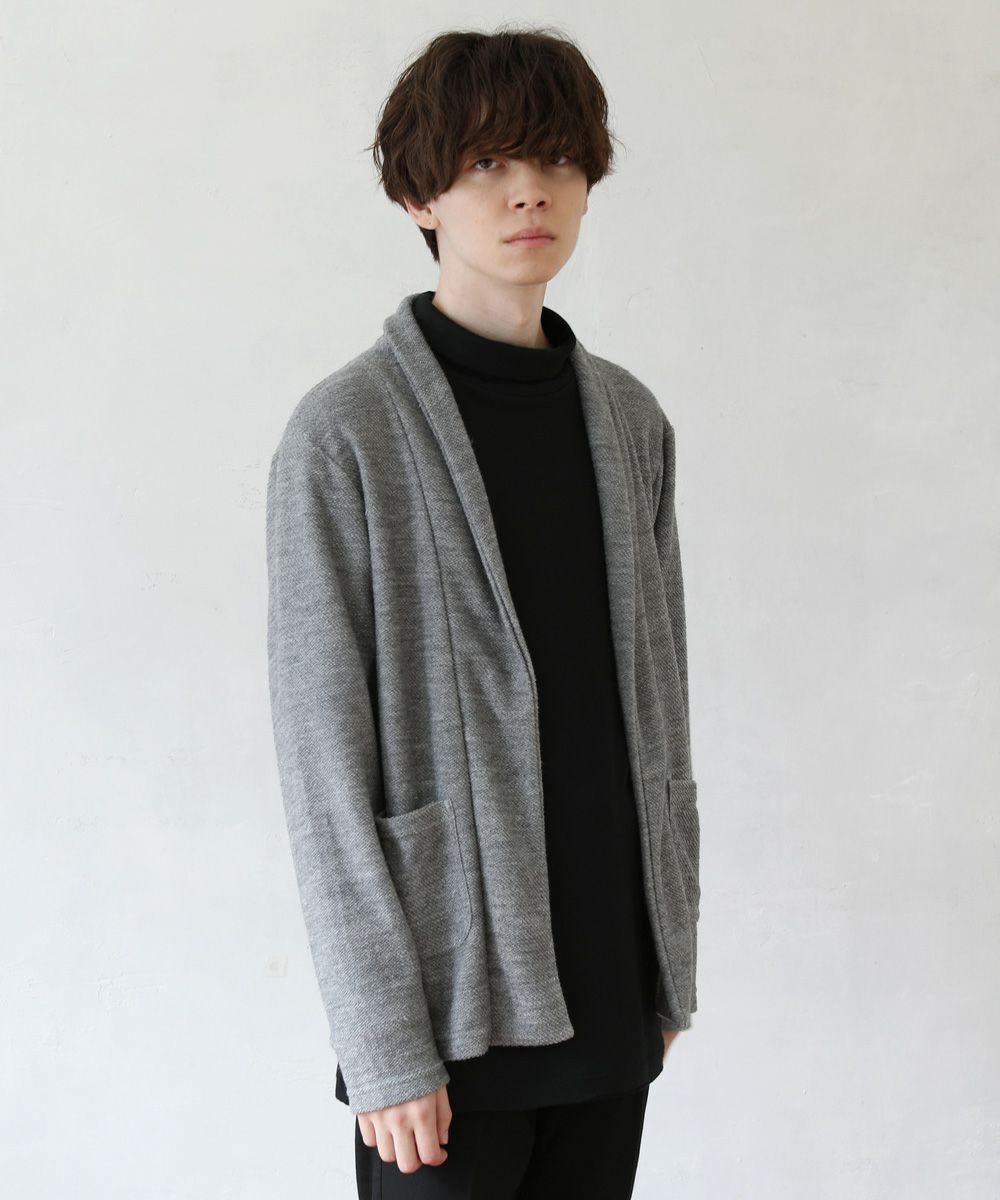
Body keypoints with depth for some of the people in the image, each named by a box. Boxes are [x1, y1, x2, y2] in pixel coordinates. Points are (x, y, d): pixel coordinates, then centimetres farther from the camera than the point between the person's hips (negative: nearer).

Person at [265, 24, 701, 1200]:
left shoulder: (627, 419, 7)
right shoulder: (346, 434, -10)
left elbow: (656, 694, 12)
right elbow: (323, 761, -11)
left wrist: (673, 946, 11)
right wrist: (384, 1045, -13)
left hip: (611, 989, 5)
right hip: (453, 997, -5)